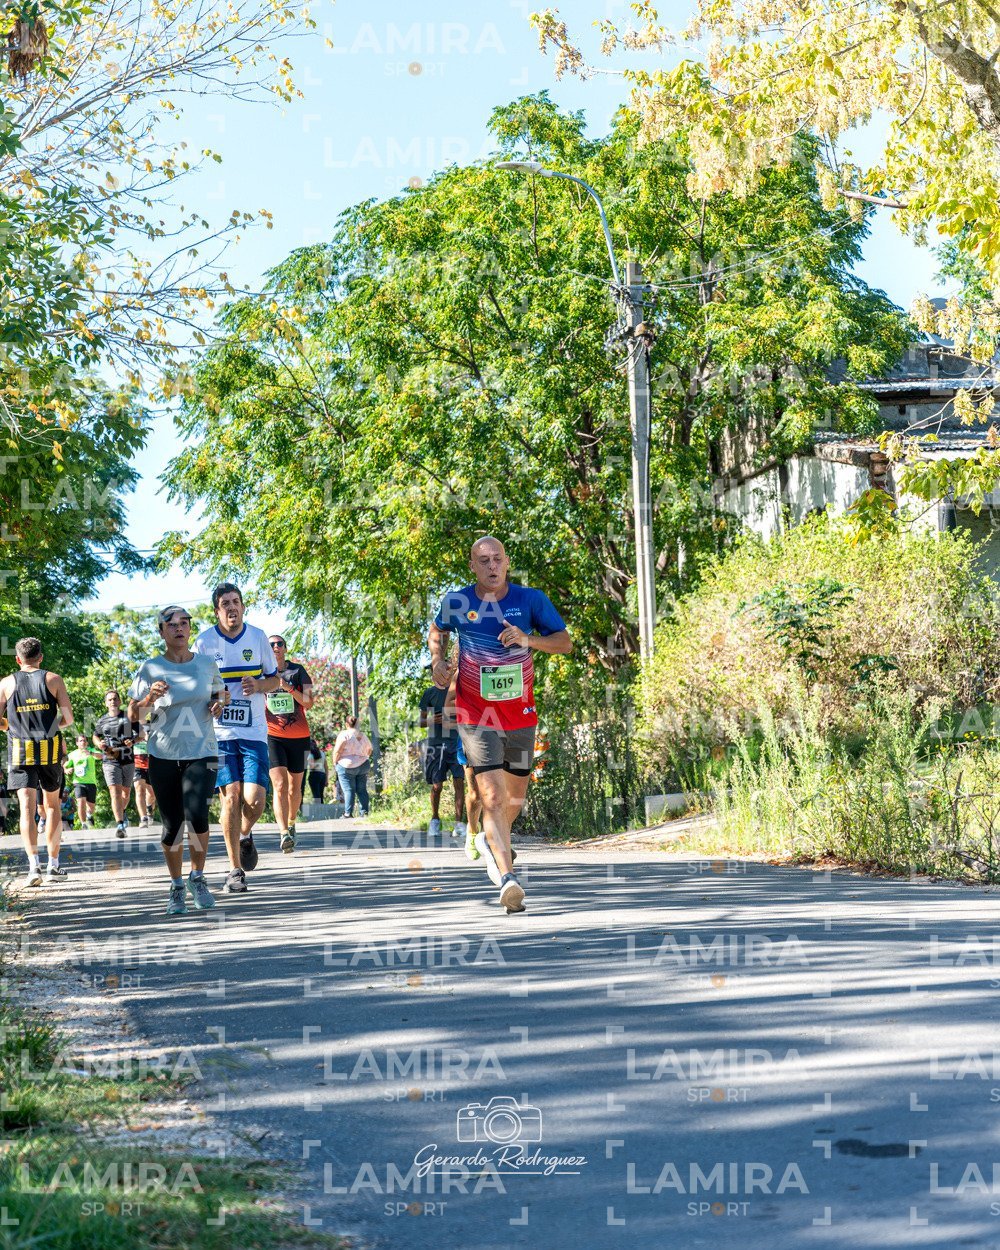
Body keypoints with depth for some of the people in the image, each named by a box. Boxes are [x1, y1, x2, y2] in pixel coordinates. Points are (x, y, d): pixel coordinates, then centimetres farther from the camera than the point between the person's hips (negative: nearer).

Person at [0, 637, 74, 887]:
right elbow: (68, 718, -3)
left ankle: (34, 864, -20)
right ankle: (53, 865, 14)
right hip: (50, 750, 0)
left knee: (27, 807, -4)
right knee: (52, 805, 14)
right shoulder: (53, 679, 2)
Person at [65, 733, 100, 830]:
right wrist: (68, 770, -7)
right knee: (81, 802, -23)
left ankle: (89, 815, 43)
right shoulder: (72, 754, 10)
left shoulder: (91, 750, 5)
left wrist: (91, 753, -38)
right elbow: (65, 767, 18)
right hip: (78, 782, -1)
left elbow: (100, 756, -17)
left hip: (91, 782, 1)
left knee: (91, 805, 9)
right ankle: (84, 824, -18)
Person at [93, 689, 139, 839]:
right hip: (110, 761, -1)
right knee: (115, 792, -16)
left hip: (128, 760, 1)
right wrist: (99, 744, -1)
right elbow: (95, 736, 22)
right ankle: (119, 824, -22)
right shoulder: (102, 721, 7)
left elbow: (140, 734, 8)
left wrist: (133, 740, -13)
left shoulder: (129, 717, 4)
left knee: (126, 792, 13)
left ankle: (122, 813, 44)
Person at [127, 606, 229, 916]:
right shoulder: (150, 668, 0)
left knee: (196, 815, -19)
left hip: (202, 754, 0)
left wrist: (220, 703, 1)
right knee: (171, 826, 3)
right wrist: (150, 698, -17)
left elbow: (222, 692, 23)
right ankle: (176, 887, 22)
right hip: (163, 756, 0)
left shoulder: (207, 664, 5)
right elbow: (133, 714, 2)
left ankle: (198, 878, 3)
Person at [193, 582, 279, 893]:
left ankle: (245, 834, 25)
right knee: (231, 798, -7)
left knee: (254, 800, -10)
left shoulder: (258, 637, 5)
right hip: (219, 732, -1)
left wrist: (259, 685, -8)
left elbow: (274, 679, 14)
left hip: (254, 731, 1)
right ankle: (235, 870, 5)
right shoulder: (204, 641, 0)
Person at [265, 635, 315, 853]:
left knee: (294, 787, 10)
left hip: (298, 736, 1)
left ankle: (291, 823, 36)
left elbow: (309, 702, -3)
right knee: (280, 785, -16)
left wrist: (289, 688, -16)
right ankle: (284, 835, -26)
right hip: (272, 735, -1)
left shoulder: (298, 671, 5)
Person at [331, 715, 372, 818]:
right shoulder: (363, 735, 10)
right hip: (363, 765, 5)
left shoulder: (344, 734, -9)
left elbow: (337, 750, -14)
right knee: (362, 790, 7)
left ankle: (348, 813, -8)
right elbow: (369, 750, 21)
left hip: (347, 766, -5)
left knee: (348, 790, -4)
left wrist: (335, 762, -2)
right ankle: (365, 812, 2)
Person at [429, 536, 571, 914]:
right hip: (476, 715, -3)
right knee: (493, 797, -18)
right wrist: (438, 659, -4)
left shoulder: (530, 599, -5)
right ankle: (508, 879, -24)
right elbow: (437, 631, 16)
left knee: (515, 795, 18)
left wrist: (528, 639, -25)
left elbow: (565, 643, -8)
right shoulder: (456, 601, -4)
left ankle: (491, 840, 49)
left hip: (520, 713, 3)